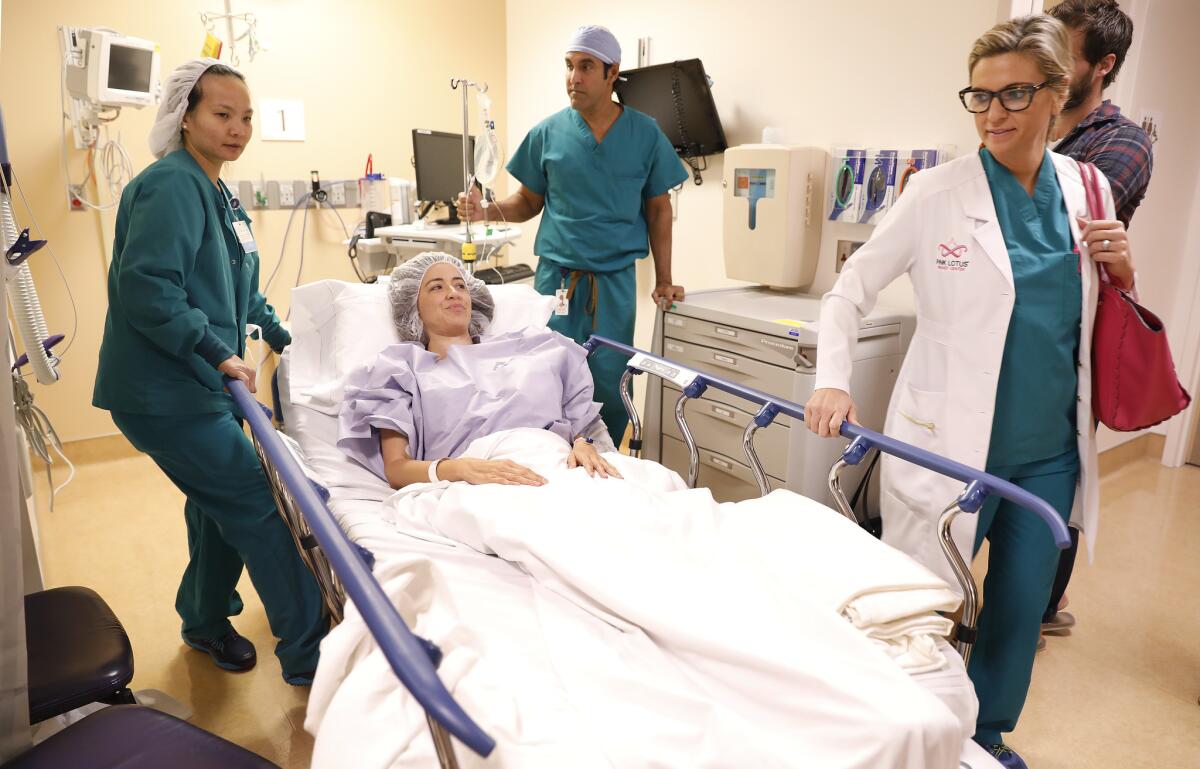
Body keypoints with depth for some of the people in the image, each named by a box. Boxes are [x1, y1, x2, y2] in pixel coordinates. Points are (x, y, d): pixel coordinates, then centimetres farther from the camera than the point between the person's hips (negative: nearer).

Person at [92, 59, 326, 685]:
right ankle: (308, 655, 4)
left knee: (219, 503, 18)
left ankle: (206, 622, 39)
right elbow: (146, 288, -25)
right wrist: (219, 353, -24)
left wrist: (277, 333, 23)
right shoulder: (172, 186, -16)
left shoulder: (218, 195, 16)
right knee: (254, 505, -7)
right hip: (163, 393, -10)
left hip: (197, 387, 10)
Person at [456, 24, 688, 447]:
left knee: (610, 384, 1)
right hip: (556, 275, 1)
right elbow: (529, 201, 10)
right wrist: (488, 209, -11)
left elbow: (658, 209, 7)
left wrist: (664, 280, 3)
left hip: (616, 280, 0)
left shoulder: (645, 134, 3)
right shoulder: (547, 133, 3)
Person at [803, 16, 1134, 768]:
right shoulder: (938, 192, -10)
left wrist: (1123, 272, -6)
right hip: (950, 444, -4)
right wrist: (833, 381, -21)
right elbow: (851, 291, -7)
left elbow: (1093, 316, 15)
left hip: (1050, 451, 5)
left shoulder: (1087, 190, 3)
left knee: (1022, 607, 18)